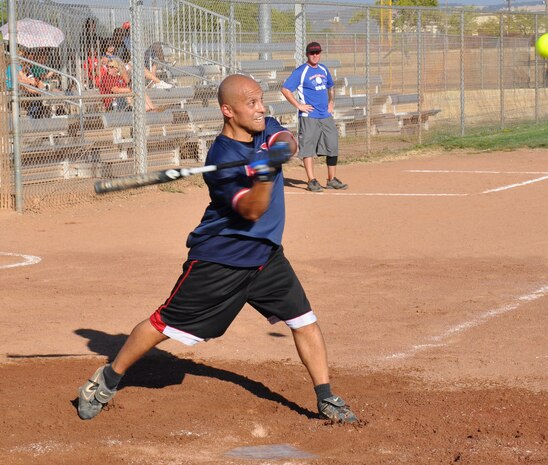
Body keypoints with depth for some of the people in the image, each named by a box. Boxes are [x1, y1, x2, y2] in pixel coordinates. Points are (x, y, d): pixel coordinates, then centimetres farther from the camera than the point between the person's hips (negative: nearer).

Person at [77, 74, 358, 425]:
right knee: (165, 325, -1)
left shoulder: (265, 128, 2)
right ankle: (108, 380, 15)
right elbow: (251, 211, -26)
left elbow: (288, 141, -16)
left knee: (305, 322, 2)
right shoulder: (221, 160, -21)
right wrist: (264, 176, -43)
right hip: (220, 260, -6)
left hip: (267, 255, 6)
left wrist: (281, 147, -38)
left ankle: (327, 399, 13)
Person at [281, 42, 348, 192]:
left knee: (333, 147, 7)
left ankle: (332, 180, 17)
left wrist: (331, 102, 16)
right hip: (309, 116, -7)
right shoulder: (301, 72, -7)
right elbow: (285, 89, -12)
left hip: (326, 116, 7)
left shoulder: (323, 70, 14)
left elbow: (330, 87, 31)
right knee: (308, 148, -6)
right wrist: (299, 105, -14)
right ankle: (312, 181, -4)